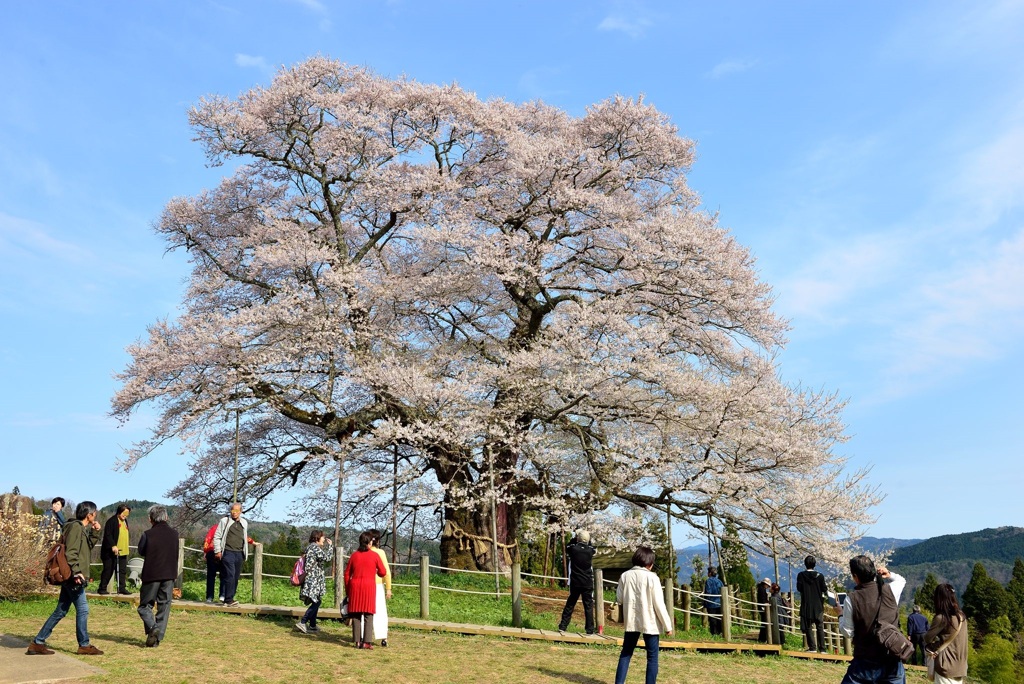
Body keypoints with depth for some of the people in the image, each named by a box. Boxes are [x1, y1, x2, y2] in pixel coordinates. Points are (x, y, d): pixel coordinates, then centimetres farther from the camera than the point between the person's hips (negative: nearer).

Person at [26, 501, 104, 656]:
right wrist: (77, 572, -24)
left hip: (70, 578, 10)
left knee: (60, 611, 13)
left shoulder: (83, 529, 17)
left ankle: (38, 643, 16)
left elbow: (89, 545, 23)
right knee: (82, 609, -3)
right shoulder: (76, 527, -13)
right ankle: (84, 645, 6)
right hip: (74, 578, -10)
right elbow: (71, 552, -20)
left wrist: (95, 532, 11)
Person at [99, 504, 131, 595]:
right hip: (111, 552, -7)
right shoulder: (112, 521, -11)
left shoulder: (125, 521, 15)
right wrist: (113, 545, -25)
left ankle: (122, 588, 10)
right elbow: (108, 535, -17)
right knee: (108, 571, 0)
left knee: (123, 571, 6)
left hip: (123, 552, 8)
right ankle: (102, 588, 10)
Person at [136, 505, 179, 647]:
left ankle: (152, 627, -15)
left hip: (151, 575, -3)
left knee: (144, 606, 9)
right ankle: (158, 637, 8)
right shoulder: (174, 533, 1)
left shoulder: (148, 534, -11)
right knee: (164, 606, 10)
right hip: (169, 575, 3)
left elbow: (141, 551, 5)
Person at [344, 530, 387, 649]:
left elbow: (347, 574, 8)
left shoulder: (354, 556, 5)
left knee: (356, 614, 8)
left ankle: (357, 641, 9)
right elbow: (383, 572, -1)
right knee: (368, 614, 1)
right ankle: (367, 641, -5)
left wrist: (347, 590, 17)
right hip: (369, 586, -3)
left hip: (355, 586, 3)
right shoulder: (374, 556, -3)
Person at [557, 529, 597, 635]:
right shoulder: (590, 550, -6)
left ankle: (562, 626, 11)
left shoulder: (573, 549, -7)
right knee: (588, 606, 3)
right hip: (587, 583, -1)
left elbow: (567, 548, 16)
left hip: (575, 583, 1)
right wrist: (587, 538, 17)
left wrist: (574, 538, 18)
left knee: (570, 604, 11)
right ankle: (590, 629, 2)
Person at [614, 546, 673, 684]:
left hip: (631, 621, 4)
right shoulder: (652, 577, -12)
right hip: (649, 622, -4)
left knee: (626, 653, 15)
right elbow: (659, 604, -12)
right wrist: (668, 625, -4)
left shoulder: (625, 576, 0)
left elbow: (619, 599, 6)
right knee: (652, 656, 6)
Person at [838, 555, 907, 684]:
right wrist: (889, 575, 4)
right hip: (892, 661, 3)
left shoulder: (852, 598, -12)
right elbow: (901, 580, 24)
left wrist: (841, 615, 12)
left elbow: (848, 632, -5)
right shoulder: (890, 590, -2)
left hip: (865, 663, -3)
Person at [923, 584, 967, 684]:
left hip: (947, 667, -7)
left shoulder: (941, 618, -15)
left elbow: (927, 638, -5)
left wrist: (930, 647, 14)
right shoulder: (961, 616, 6)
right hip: (960, 667, 7)